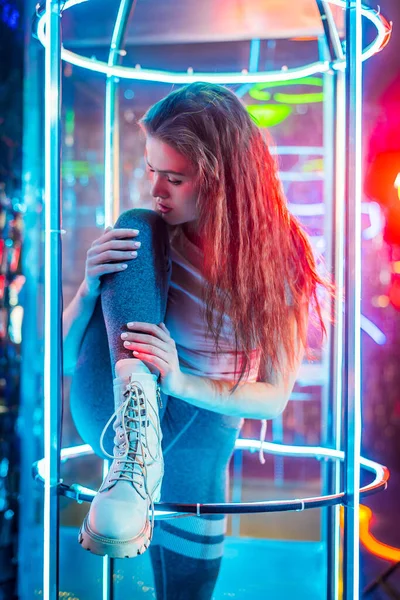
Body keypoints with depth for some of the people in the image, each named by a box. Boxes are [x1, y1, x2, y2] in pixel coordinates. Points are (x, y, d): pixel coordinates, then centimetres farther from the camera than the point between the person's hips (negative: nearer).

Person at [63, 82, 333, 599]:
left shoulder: (279, 258, -9)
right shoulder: (147, 233, -6)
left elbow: (274, 399, -10)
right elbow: (62, 357, -4)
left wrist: (180, 382, -26)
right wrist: (91, 287, -24)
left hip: (201, 429, 1)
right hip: (111, 413, 0)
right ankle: (136, 429, -35)